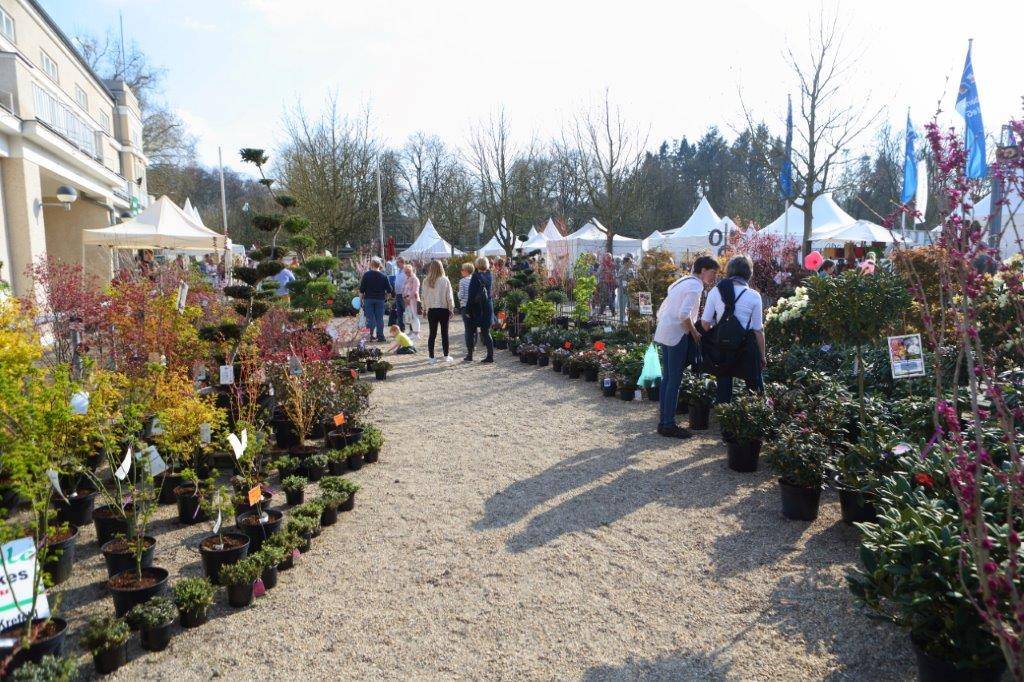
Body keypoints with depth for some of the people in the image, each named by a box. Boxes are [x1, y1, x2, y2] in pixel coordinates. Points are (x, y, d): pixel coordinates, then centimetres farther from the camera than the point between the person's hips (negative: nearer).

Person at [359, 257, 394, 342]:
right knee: (380, 318, 5)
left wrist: (361, 299, 6)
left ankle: (371, 335, 4)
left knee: (370, 318, 5)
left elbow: (361, 289, -3)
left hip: (368, 298, -1)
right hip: (380, 299, 1)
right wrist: (386, 297, 15)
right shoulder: (384, 276, -1)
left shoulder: (366, 274, -4)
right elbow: (389, 290, 0)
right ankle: (380, 336, 4)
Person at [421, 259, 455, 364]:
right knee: (444, 333, 9)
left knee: (432, 334, 7)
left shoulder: (426, 281, -3)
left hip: (431, 311, 2)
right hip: (443, 309, -2)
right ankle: (446, 356, 15)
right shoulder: (445, 280, -8)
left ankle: (431, 357, 8)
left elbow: (423, 296, 1)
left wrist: (425, 308, 12)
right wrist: (451, 309, 5)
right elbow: (449, 296, -4)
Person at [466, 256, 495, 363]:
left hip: (477, 307, -5)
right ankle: (490, 355, 6)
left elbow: (472, 294, -14)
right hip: (488, 306, 5)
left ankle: (470, 355, 11)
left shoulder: (476, 276, -14)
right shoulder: (489, 275, 2)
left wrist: (469, 310, -9)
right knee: (486, 332, 9)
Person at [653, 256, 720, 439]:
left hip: (664, 333, 10)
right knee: (674, 381, -4)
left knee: (667, 378, 13)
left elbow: (662, 310, 18)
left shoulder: (683, 281, 18)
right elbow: (684, 314, -24)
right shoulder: (695, 286, -11)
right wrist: (694, 332, -11)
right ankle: (669, 425, 1)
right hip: (677, 335, -10)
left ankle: (663, 421, 18)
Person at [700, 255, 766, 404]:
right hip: (746, 346, -2)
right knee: (755, 385, 12)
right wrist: (762, 355, 6)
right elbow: (758, 330, -4)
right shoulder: (754, 296, -6)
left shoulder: (715, 291, -2)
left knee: (723, 385, 14)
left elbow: (705, 323, -2)